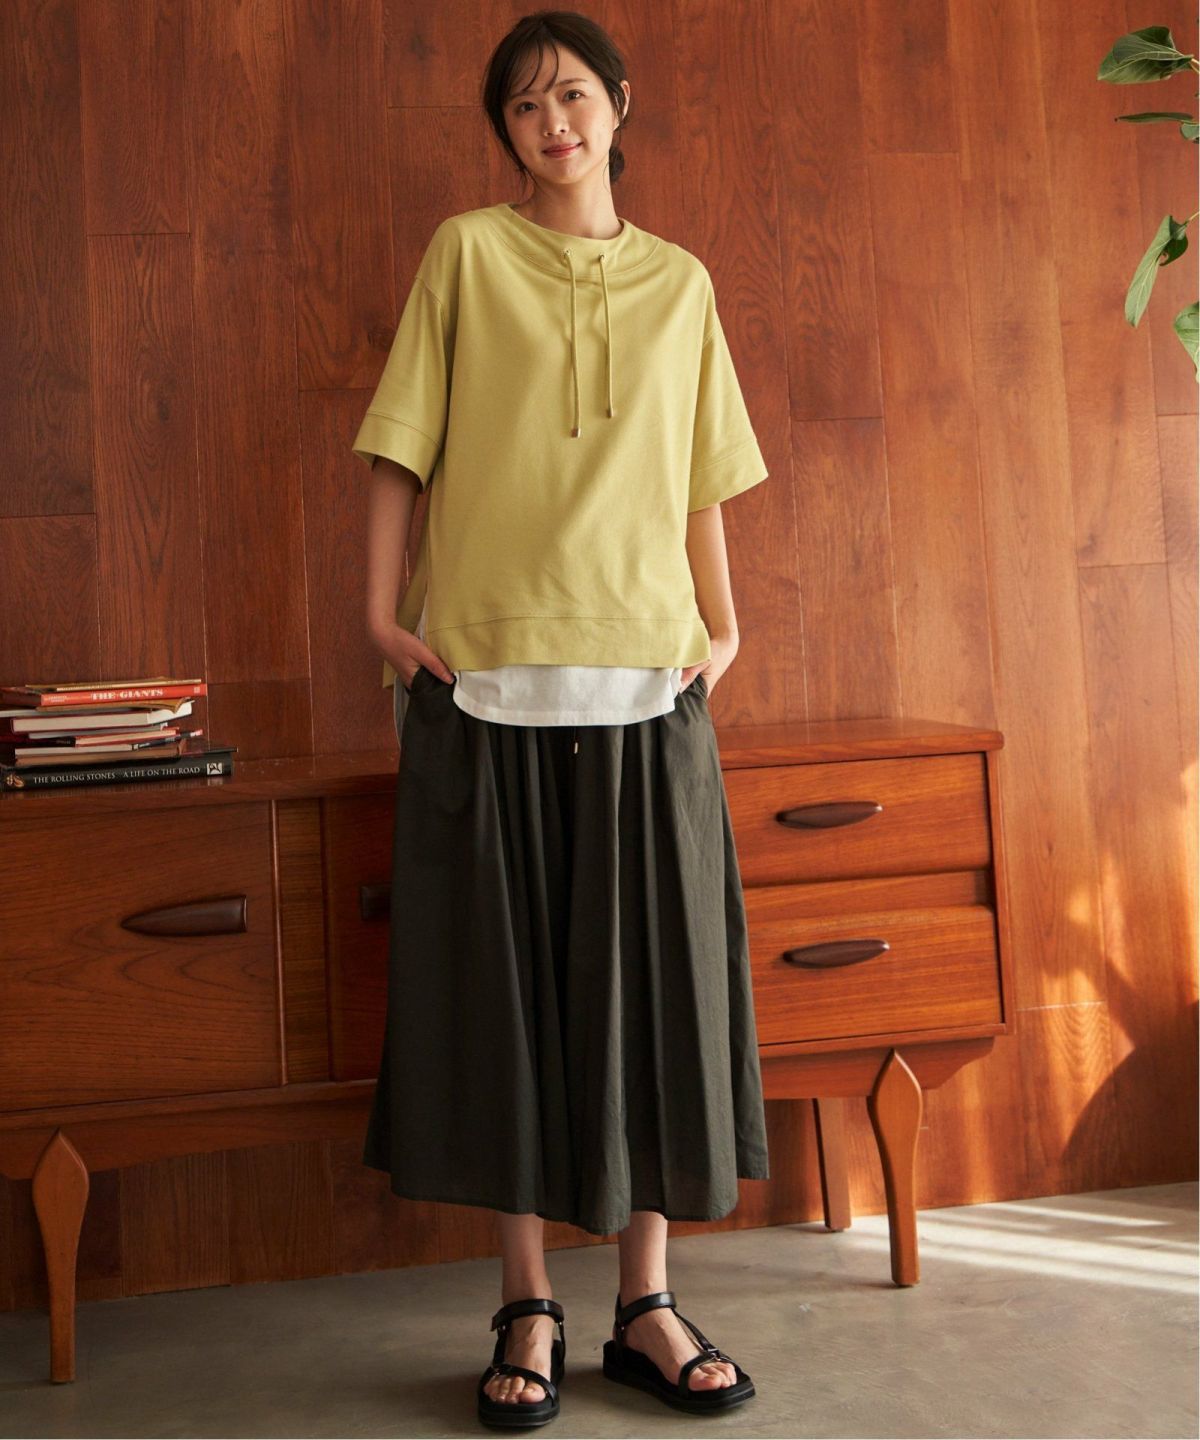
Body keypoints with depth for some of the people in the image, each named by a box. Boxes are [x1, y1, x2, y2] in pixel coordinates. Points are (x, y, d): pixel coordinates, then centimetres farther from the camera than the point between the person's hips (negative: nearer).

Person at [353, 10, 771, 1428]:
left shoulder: (679, 284, 14)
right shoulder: (466, 252, 7)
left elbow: (700, 480, 16)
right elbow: (400, 447, 5)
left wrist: (722, 621, 7)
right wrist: (381, 611, -3)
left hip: (644, 674, 2)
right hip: (485, 672, -2)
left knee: (655, 973, 2)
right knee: (503, 976, 1)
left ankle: (646, 1303, 15)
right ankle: (527, 1309, 14)